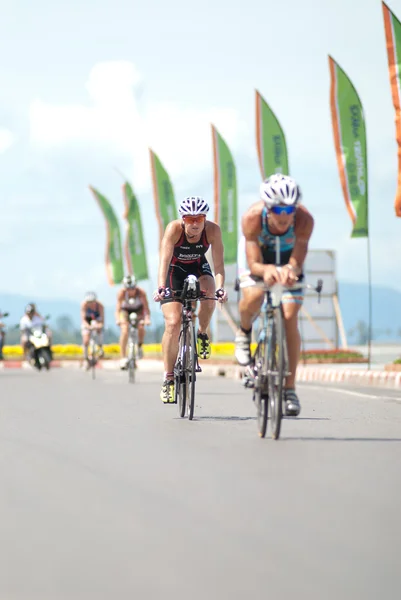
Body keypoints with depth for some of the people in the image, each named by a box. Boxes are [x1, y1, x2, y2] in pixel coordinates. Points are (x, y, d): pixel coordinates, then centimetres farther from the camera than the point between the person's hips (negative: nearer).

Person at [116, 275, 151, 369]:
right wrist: (118, 319, -54)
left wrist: (147, 319, -53)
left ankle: (140, 346, 7)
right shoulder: (122, 292, -31)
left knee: (141, 328, -25)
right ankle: (123, 358, -21)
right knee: (125, 330, -23)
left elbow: (146, 308, -35)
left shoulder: (141, 292, -32)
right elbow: (118, 308, -36)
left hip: (138, 310, 1)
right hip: (125, 310, -1)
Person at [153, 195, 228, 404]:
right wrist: (160, 288, -52)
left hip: (198, 268, 2)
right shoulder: (174, 229, -30)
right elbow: (164, 260, -38)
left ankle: (201, 334, -4)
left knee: (209, 293, -33)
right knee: (173, 322, -15)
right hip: (175, 271, -2)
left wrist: (220, 287, -46)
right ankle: (168, 378, -7)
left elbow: (218, 264, -28)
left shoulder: (213, 230, -25)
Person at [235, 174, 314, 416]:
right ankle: (244, 332, 6)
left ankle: (290, 388, -2)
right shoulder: (253, 217, -37)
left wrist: (289, 270, -61)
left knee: (290, 318, -13)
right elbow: (254, 264, -36)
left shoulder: (304, 219, -36)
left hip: (288, 258, 1)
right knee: (253, 298, -31)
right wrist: (266, 270, -59)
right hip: (259, 254, -1)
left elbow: (297, 263, -37)